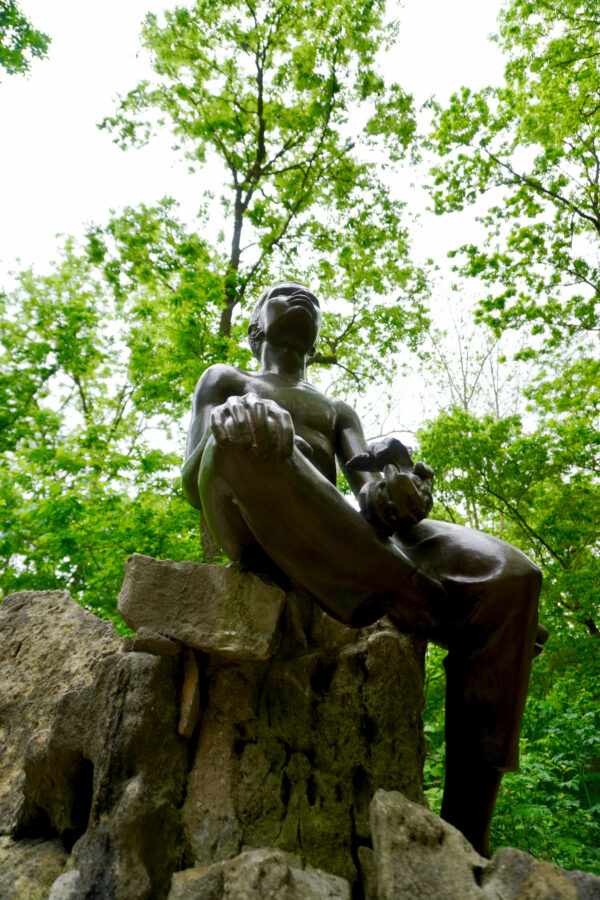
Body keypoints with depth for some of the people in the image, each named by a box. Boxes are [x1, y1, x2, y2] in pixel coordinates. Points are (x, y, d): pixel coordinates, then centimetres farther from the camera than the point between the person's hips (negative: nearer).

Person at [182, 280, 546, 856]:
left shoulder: (338, 411, 36)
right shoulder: (225, 381, 27)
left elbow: (367, 478, 11)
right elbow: (192, 482, 5)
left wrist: (387, 488, -18)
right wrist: (236, 420, -21)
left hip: (344, 544, 4)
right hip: (253, 530, -3)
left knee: (511, 575, -19)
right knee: (244, 437, -36)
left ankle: (464, 835, -20)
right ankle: (445, 615, -27)